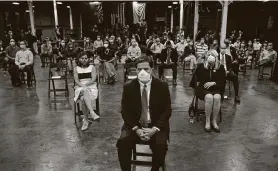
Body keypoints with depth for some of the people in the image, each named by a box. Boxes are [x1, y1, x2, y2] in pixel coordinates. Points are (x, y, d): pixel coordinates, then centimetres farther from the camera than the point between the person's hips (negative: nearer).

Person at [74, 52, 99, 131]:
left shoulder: (92, 67, 11)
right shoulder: (76, 69, 14)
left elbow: (93, 79, -1)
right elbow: (76, 81, 2)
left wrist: (85, 84, -14)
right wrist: (83, 86, -16)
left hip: (91, 87, 0)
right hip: (80, 88, 0)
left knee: (83, 99, -33)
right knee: (85, 92, -38)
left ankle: (85, 120, -29)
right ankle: (92, 113, -49)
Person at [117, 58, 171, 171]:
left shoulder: (162, 86, -4)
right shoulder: (128, 87, -1)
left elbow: (167, 111, -4)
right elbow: (125, 111, -1)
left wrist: (155, 129, -17)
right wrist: (136, 129, -16)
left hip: (156, 126, -1)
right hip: (134, 126, 1)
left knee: (160, 145, -27)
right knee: (122, 142, -24)